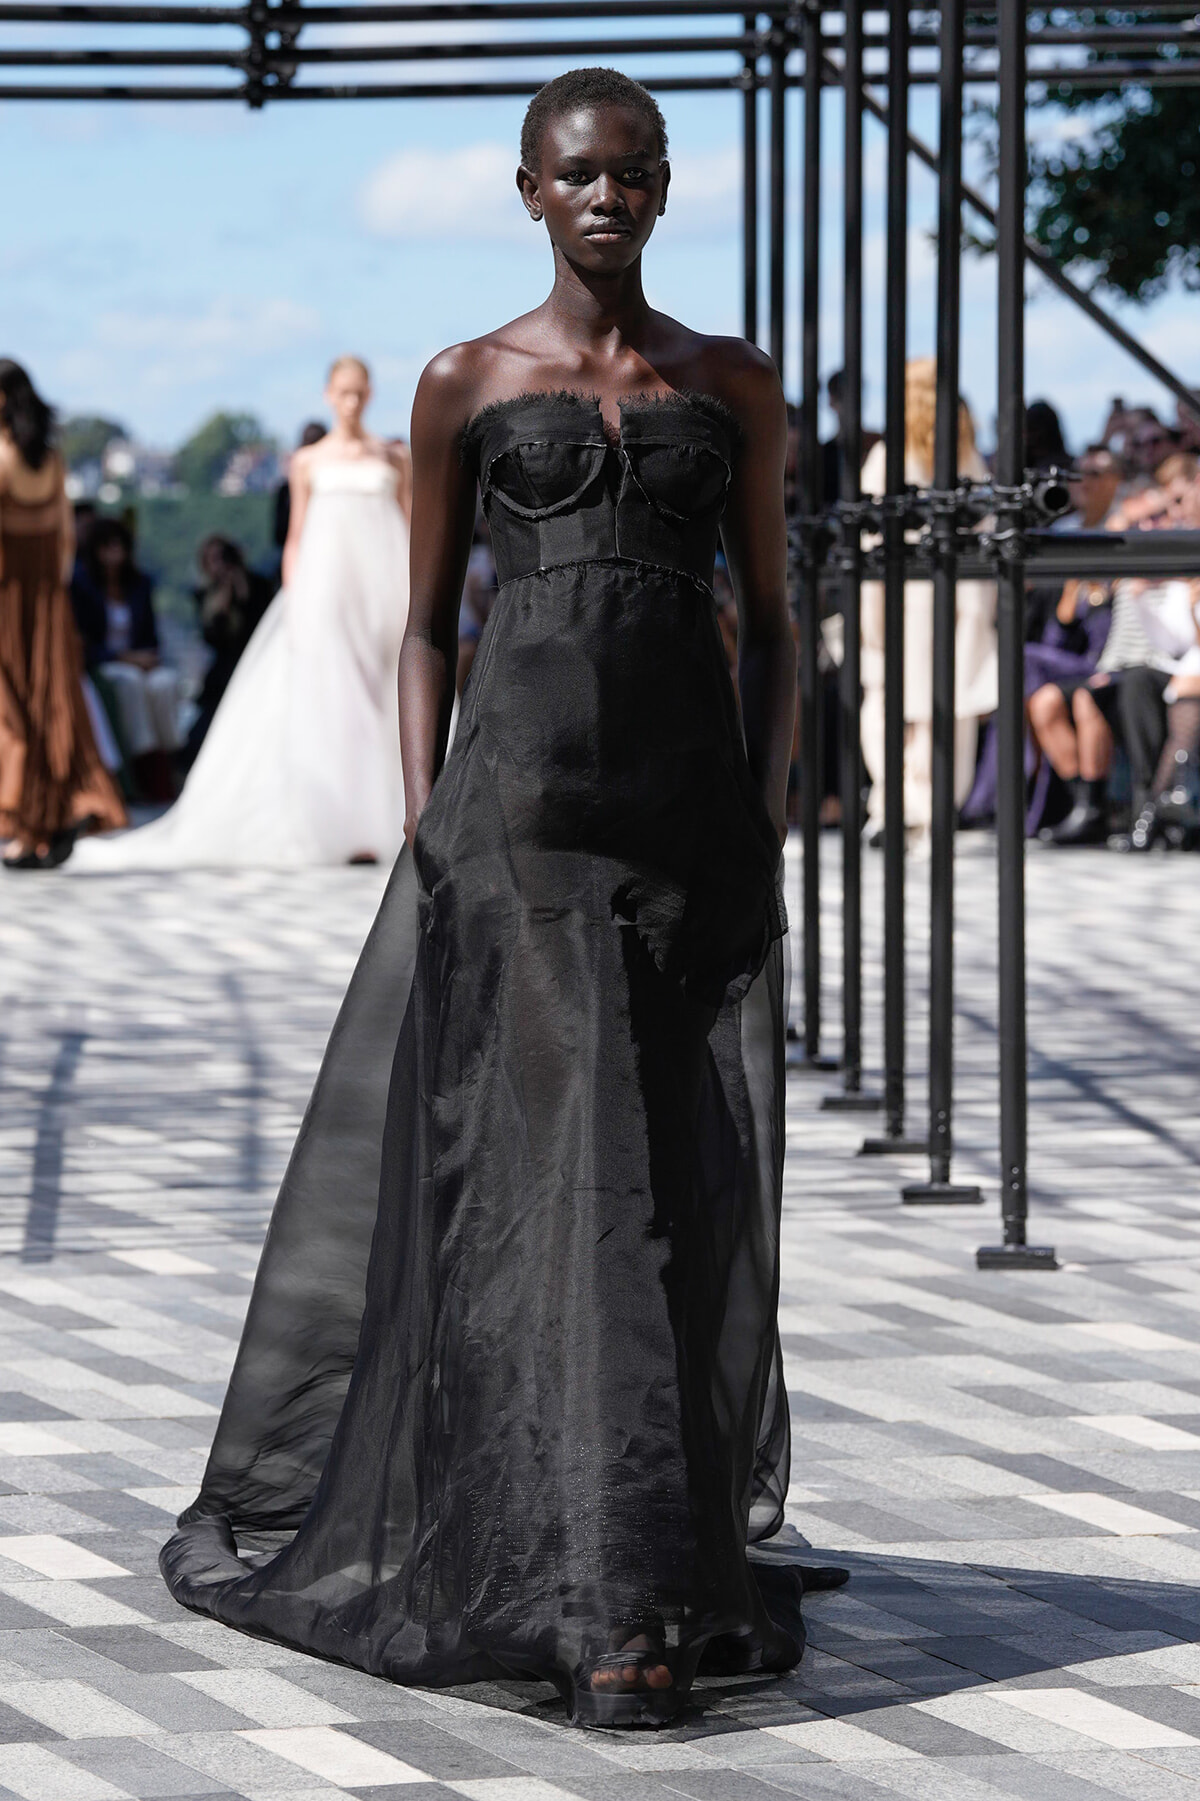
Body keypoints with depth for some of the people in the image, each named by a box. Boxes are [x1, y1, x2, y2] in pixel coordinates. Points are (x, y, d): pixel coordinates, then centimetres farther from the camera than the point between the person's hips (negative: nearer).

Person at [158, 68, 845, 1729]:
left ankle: (699, 1554, 11)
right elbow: (426, 623, 8)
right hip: (520, 793, -2)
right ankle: (605, 1599, -13)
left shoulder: (733, 384, 11)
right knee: (562, 1170, -11)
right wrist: (426, 824, -1)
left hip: (688, 797, 2)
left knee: (700, 1185, 0)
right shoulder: (467, 386, 7)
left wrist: (766, 817, 1)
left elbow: (773, 616, 11)